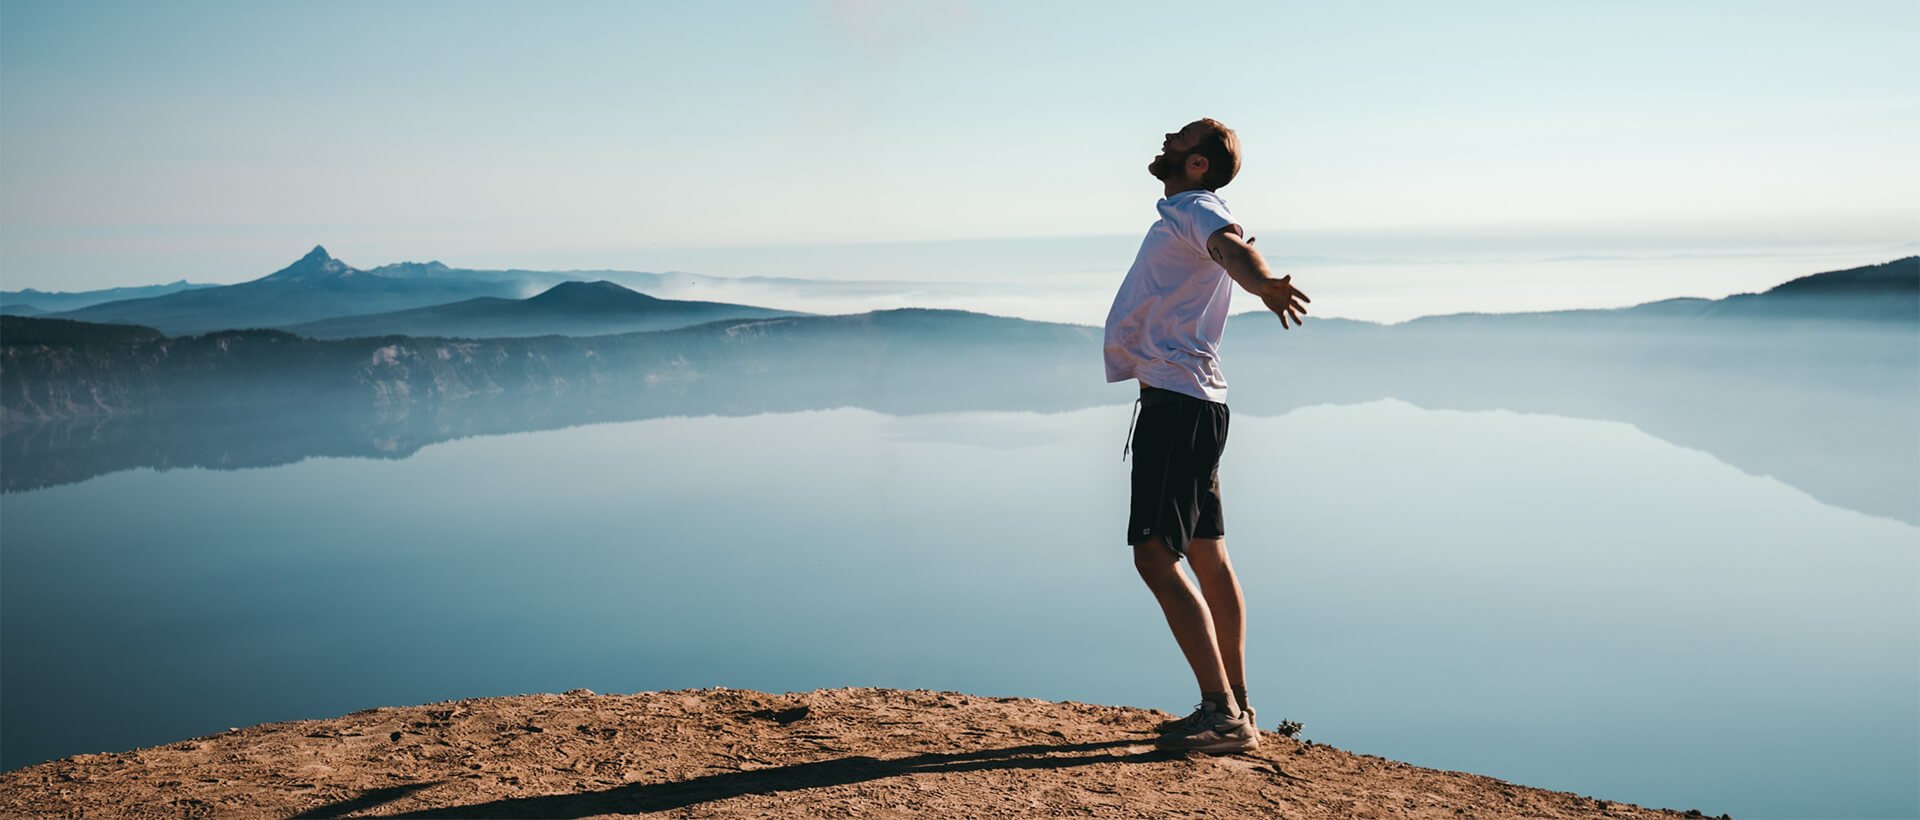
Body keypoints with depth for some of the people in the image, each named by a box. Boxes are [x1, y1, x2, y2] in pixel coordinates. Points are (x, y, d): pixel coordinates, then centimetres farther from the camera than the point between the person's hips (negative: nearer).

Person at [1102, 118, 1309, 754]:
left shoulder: (1198, 209, -9)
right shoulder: (1180, 215, 21)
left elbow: (1231, 247, -35)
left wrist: (1262, 282, -56)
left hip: (1179, 402, -10)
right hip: (1188, 402, 10)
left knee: (1156, 556, -14)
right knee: (1207, 558, 13)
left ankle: (1223, 712, -12)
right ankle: (1235, 708, 22)